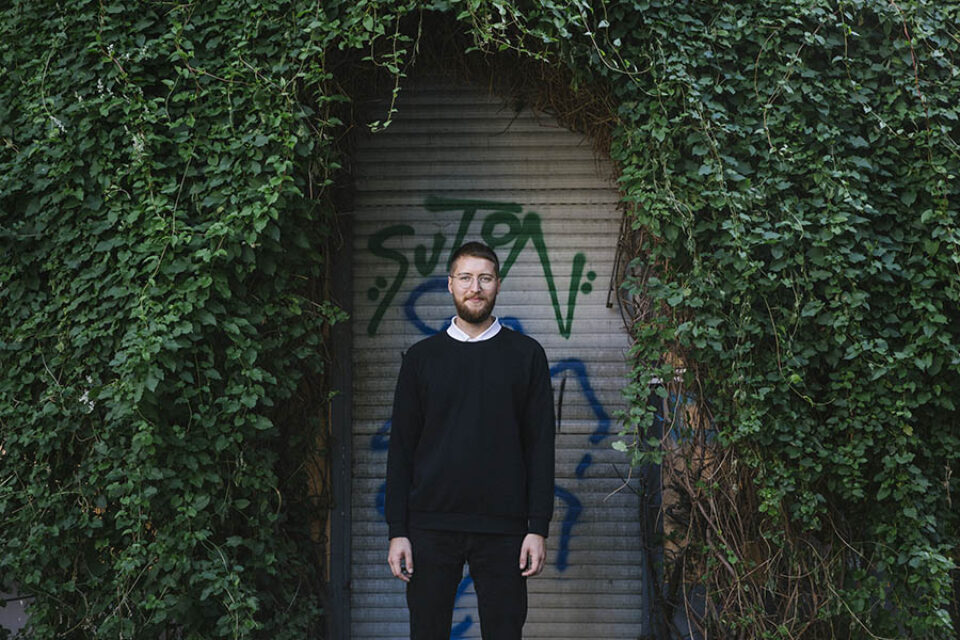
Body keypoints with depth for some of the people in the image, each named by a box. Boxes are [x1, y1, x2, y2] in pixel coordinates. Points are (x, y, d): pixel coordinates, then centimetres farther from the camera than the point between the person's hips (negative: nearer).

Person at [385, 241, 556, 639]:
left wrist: (539, 529, -4)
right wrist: (397, 531, 0)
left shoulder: (526, 355, 6)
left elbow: (540, 446, 3)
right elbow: (401, 449, 7)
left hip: (503, 531, -1)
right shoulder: (422, 357, 8)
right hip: (431, 528, 1)